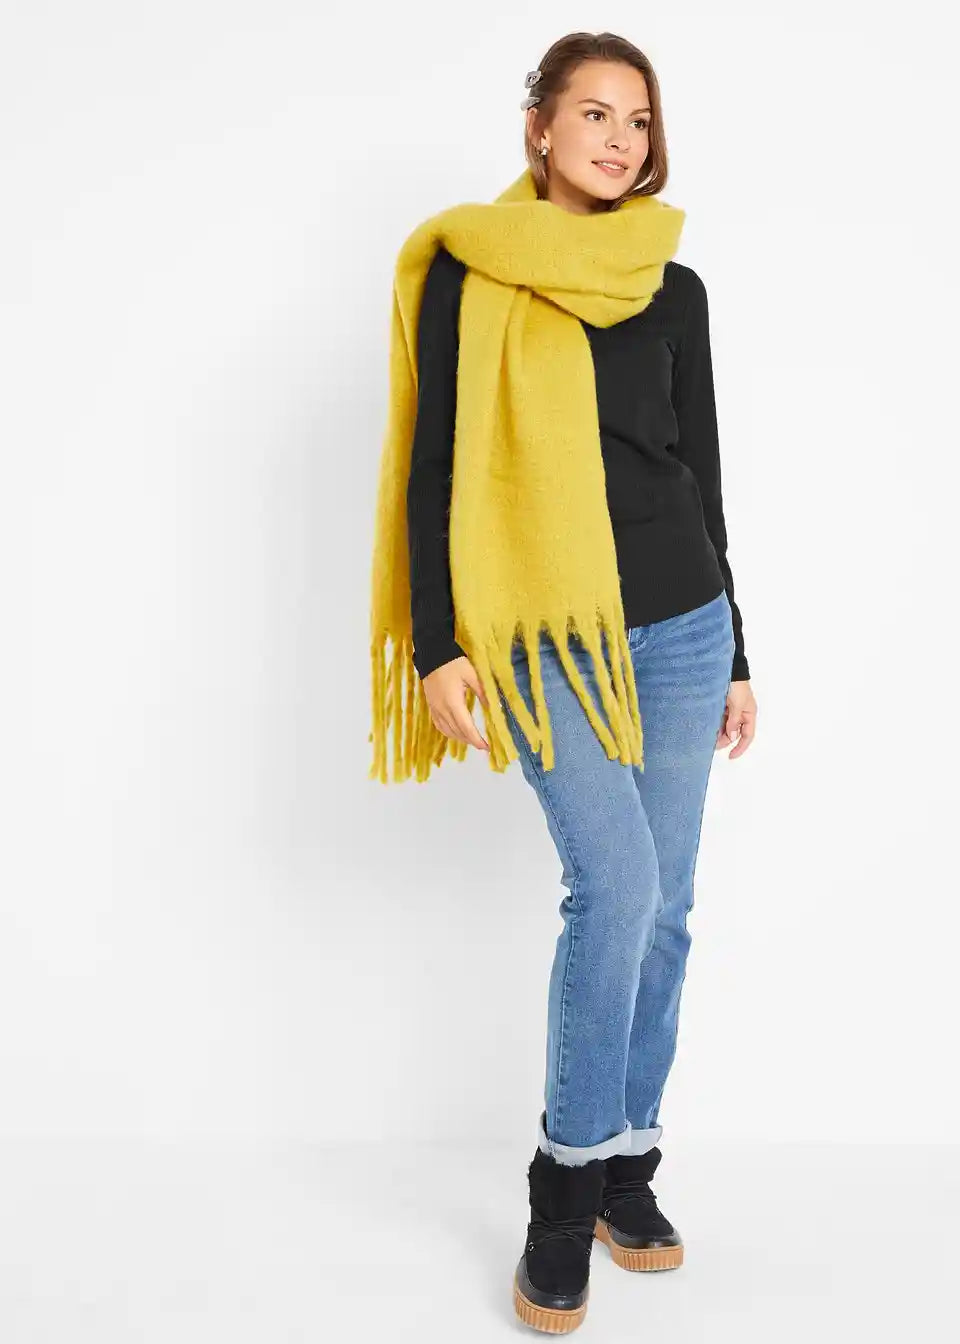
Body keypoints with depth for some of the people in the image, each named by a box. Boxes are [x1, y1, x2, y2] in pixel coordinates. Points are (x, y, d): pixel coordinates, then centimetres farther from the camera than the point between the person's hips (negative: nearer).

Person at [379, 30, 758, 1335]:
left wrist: (734, 652, 13)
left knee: (662, 907, 6)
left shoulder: (675, 289, 11)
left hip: (681, 627, 4)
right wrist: (439, 645, -10)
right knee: (617, 886, -17)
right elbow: (437, 468, -2)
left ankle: (627, 1168, 24)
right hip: (548, 644, -4)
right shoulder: (471, 270, 2)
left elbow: (700, 474, 13)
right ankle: (568, 1185, 2)